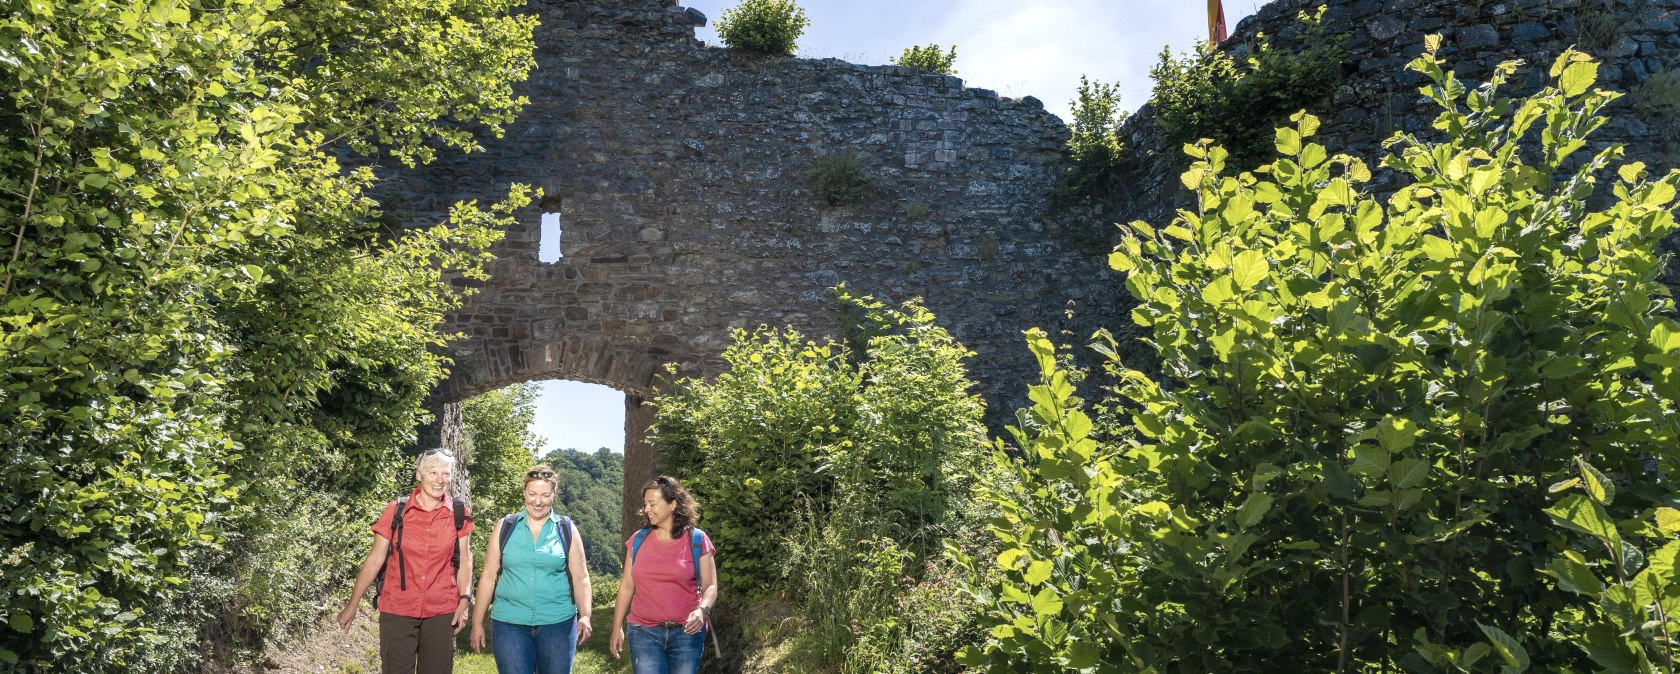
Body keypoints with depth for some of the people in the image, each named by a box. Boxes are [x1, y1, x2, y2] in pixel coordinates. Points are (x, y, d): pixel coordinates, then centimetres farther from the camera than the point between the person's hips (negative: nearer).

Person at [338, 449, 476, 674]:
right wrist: (352, 606, 3)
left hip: (441, 613, 1)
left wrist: (464, 600, -5)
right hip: (397, 611, -1)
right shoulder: (396, 510, -3)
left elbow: (464, 561, 6)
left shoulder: (459, 515, 0)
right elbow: (375, 559, 1)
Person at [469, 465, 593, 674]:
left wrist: (585, 616, -12)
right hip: (510, 624, 0)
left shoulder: (567, 530, 3)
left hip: (558, 624, 0)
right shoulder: (505, 527, 5)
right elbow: (489, 576, 7)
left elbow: (580, 578, 2)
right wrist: (477, 622, 5)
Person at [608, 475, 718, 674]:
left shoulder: (697, 540, -2)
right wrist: (617, 628, 10)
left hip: (686, 633, -1)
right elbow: (627, 585, 11)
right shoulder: (638, 540, 6)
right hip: (644, 633, 1)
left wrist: (702, 610, -21)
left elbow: (710, 586, -2)